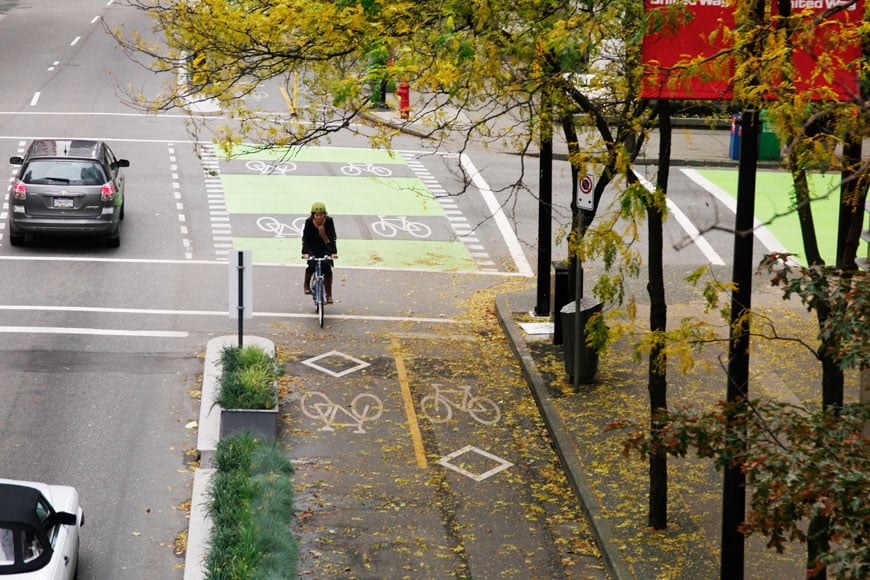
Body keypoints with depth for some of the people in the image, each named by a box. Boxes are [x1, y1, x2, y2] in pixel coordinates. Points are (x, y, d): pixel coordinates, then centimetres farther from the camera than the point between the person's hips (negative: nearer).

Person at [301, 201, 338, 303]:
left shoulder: (329, 221, -17)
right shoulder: (309, 222, -18)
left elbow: (332, 238, -19)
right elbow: (305, 239, -22)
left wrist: (333, 252, -32)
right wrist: (305, 252, -36)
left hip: (324, 248, 1)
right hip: (312, 248, -1)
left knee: (327, 267, -17)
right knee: (312, 265, -24)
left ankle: (329, 295, -6)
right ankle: (306, 285, 7)